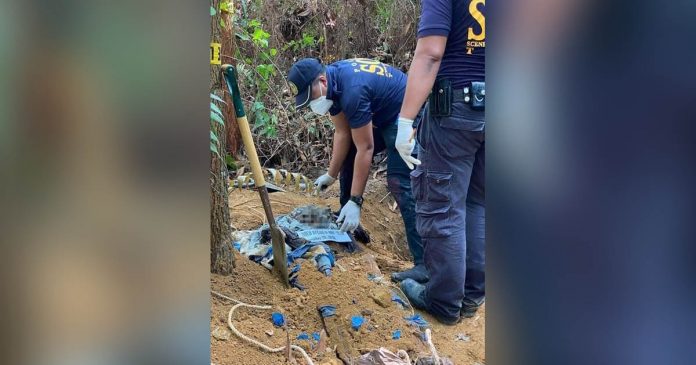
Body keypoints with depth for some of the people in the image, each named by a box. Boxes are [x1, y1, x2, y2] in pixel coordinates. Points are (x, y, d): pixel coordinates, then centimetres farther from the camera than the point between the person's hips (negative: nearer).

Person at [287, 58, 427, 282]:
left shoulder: (352, 90, -32)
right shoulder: (332, 82, -5)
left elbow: (365, 148, -29)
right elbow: (342, 133, 2)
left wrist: (355, 202, -26)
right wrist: (331, 174, 3)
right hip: (381, 116, 10)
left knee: (400, 183, -20)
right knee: (348, 158, 14)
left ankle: (424, 263, -20)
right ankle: (346, 222, 31)